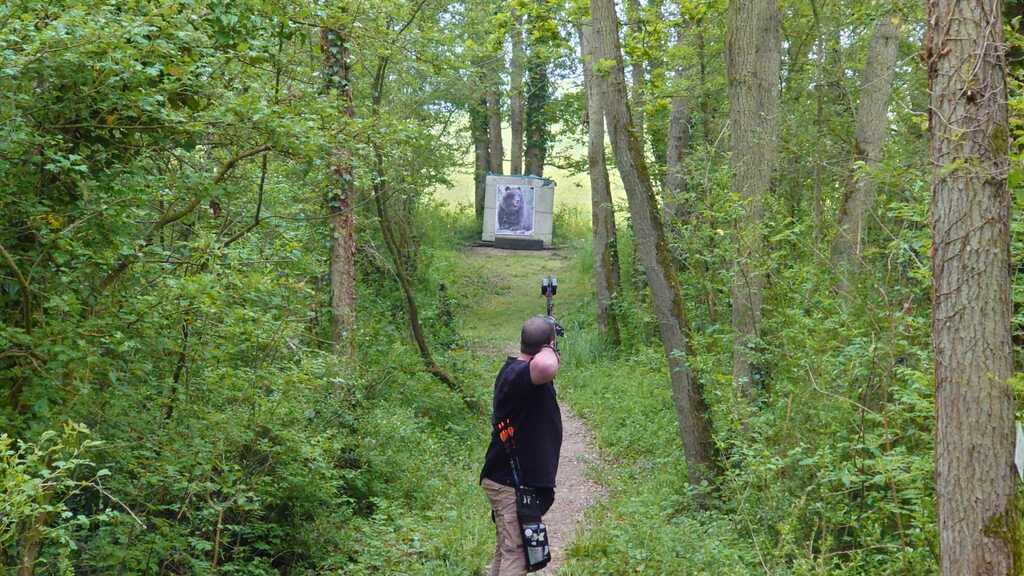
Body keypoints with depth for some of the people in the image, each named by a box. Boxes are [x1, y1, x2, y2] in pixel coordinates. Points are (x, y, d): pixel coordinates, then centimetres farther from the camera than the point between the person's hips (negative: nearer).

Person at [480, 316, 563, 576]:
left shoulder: (512, 368, 9)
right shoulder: (519, 374, -23)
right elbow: (545, 367, -47)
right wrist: (549, 350, -26)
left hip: (506, 479, 10)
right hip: (513, 483, -10)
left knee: (506, 550, 20)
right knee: (515, 555, -7)